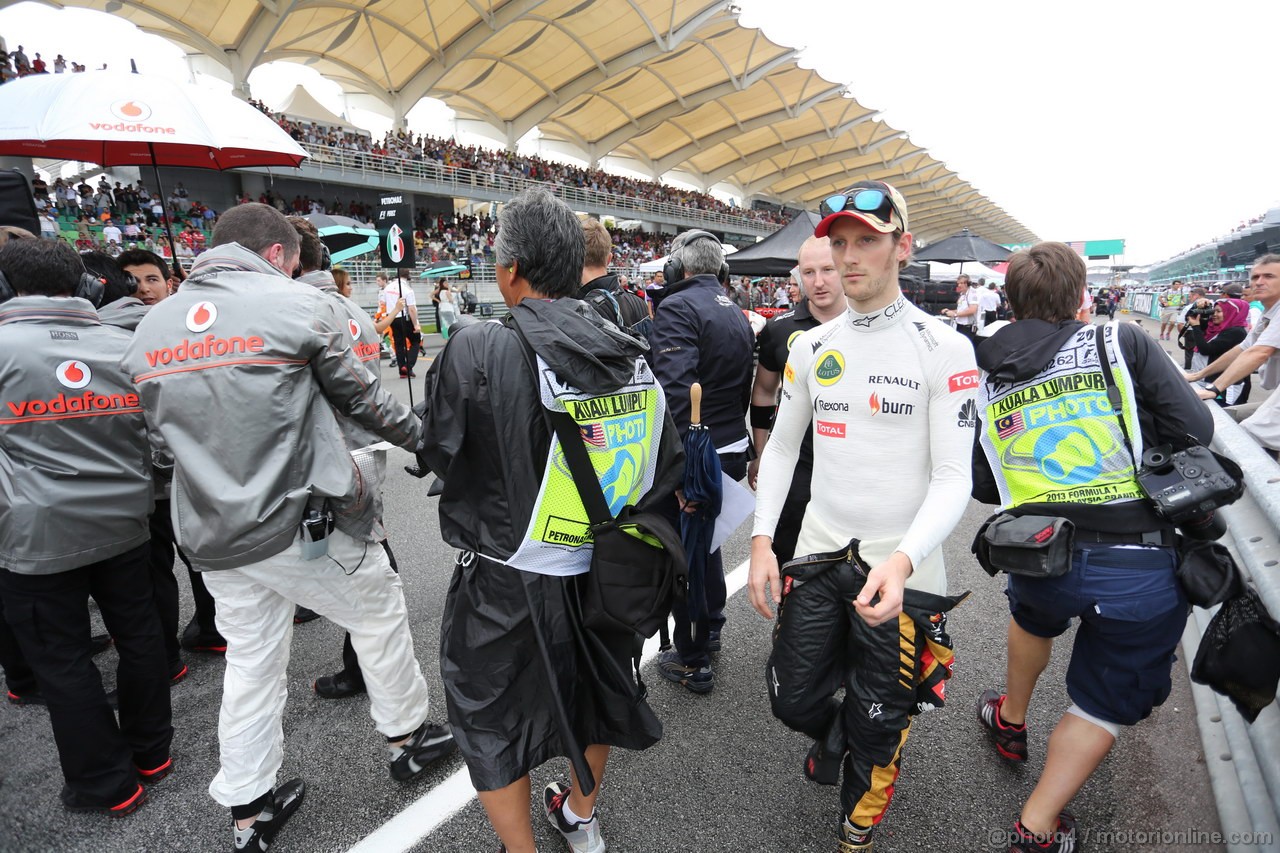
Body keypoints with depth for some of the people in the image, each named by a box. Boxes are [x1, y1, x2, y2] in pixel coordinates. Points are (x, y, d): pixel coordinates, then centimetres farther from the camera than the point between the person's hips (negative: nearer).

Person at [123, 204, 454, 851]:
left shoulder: (149, 327, 8)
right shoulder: (297, 303, -9)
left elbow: (163, 428, 14)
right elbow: (360, 397, -4)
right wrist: (423, 436, 10)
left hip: (214, 534, 6)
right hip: (304, 523, -6)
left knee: (251, 662, 19)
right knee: (380, 620, 16)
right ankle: (407, 738, 34)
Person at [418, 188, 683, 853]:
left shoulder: (477, 351, -22)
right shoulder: (629, 352, -9)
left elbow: (436, 454, -8)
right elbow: (666, 469, -1)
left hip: (506, 585, -5)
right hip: (603, 574, 5)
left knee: (491, 722, 21)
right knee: (592, 692, 28)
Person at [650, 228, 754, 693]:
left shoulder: (677, 308, -15)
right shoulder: (737, 313, 12)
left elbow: (673, 387, -28)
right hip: (731, 449, 9)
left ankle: (692, 661, 20)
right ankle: (710, 629, 44)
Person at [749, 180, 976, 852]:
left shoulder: (945, 349, -10)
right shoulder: (811, 347, 2)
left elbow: (953, 475, -13)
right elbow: (781, 446, 7)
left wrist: (903, 560, -28)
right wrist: (762, 538, -2)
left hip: (901, 567, -3)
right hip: (819, 552, 4)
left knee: (875, 726, 13)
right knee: (793, 699, 12)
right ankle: (832, 733, 50)